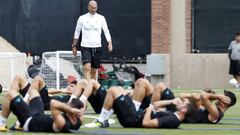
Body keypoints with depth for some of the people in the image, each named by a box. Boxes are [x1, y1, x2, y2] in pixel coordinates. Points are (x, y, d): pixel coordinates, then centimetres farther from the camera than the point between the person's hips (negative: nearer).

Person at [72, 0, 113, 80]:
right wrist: (74, 46, 8)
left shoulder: (101, 18, 5)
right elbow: (77, 32, 10)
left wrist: (110, 43, -10)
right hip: (85, 47, -2)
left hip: (97, 47, 2)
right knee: (87, 68, -17)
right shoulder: (82, 18, 2)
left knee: (94, 70, 9)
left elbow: (106, 31, 4)